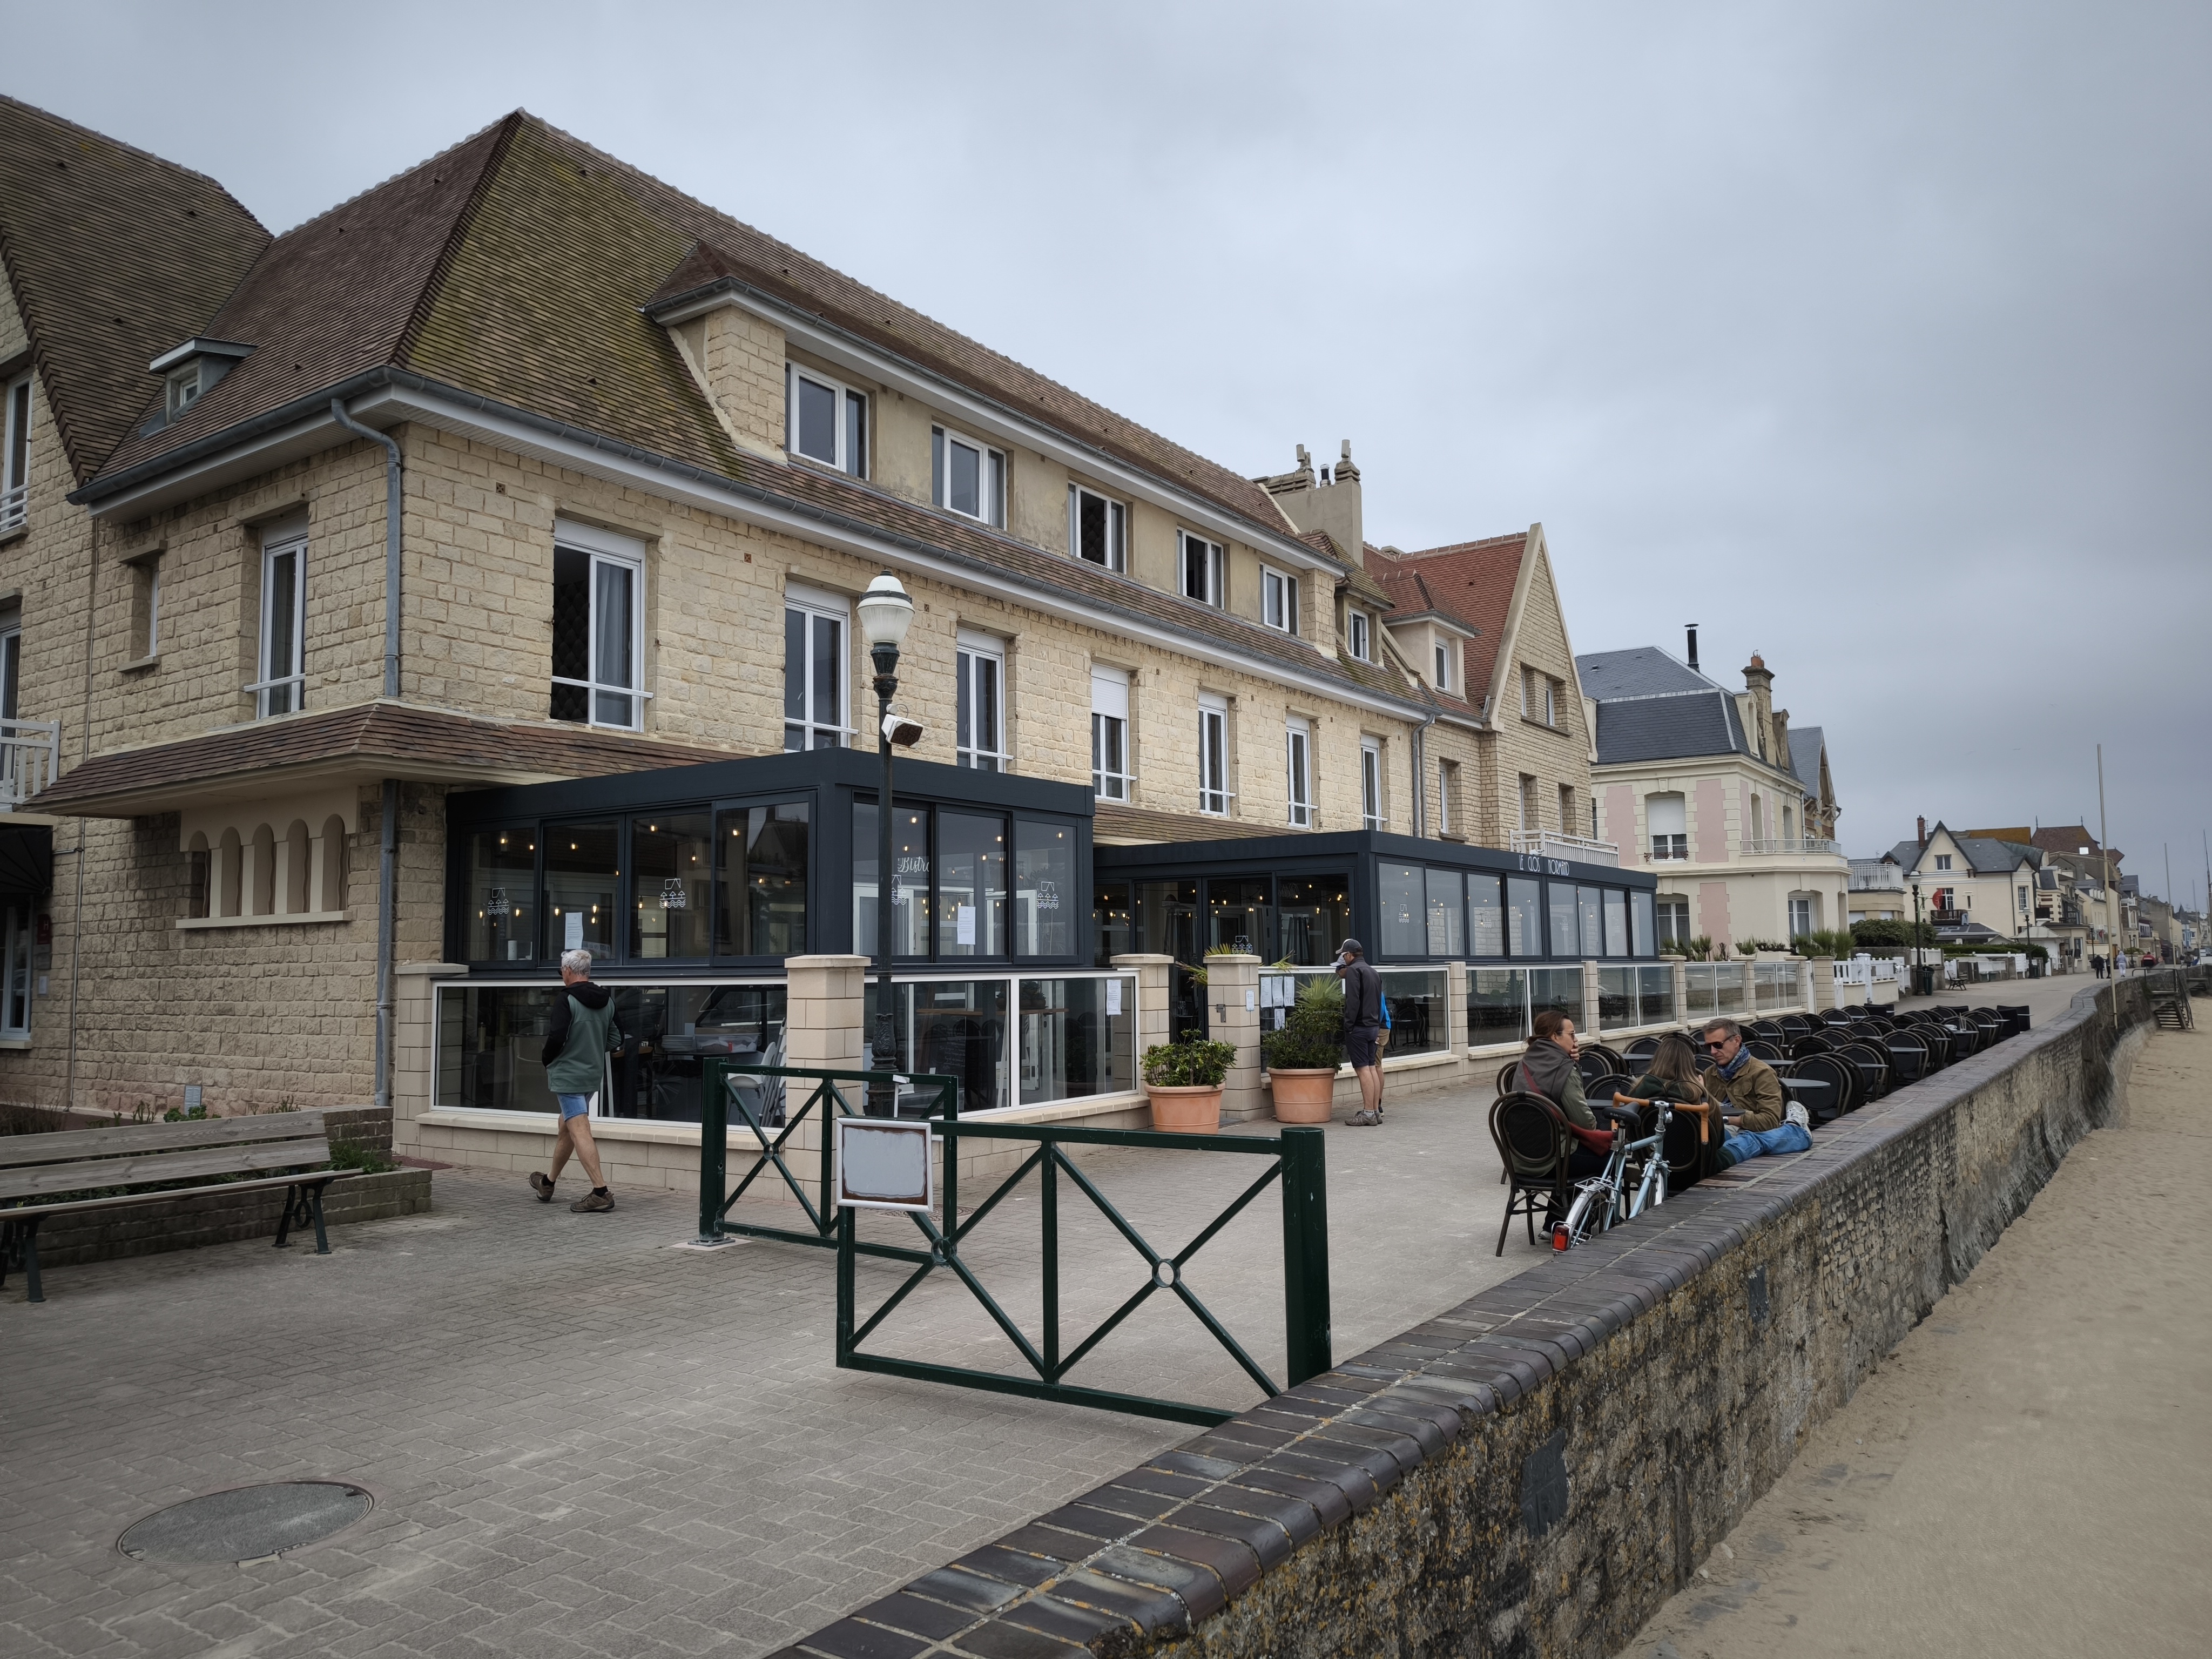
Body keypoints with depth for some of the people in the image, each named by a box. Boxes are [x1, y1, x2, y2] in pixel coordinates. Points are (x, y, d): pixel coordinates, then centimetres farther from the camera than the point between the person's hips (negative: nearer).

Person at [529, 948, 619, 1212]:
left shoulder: (566, 999, -15)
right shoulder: (607, 1001, 8)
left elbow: (557, 1038, -21)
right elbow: (612, 1040, 12)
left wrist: (546, 1060, -3)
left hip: (568, 1075, -8)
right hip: (593, 1074, 8)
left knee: (579, 1131, -11)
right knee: (566, 1127, 22)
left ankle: (601, 1192, -18)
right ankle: (547, 1184, 38)